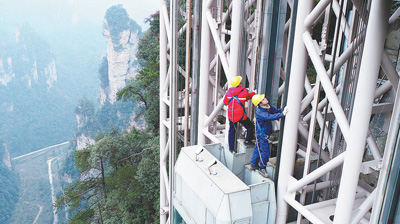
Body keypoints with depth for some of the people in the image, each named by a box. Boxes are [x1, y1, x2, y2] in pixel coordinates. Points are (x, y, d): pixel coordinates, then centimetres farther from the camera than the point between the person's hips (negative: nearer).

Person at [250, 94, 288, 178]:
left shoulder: (268, 107, -3)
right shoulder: (259, 112, -30)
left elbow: (276, 110, 5)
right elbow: (270, 117, -40)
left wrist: (282, 110, -13)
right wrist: (282, 114, -42)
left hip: (264, 134, 9)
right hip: (261, 134, -9)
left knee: (258, 149, 20)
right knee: (265, 151, -1)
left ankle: (253, 165, 35)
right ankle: (261, 168, 15)